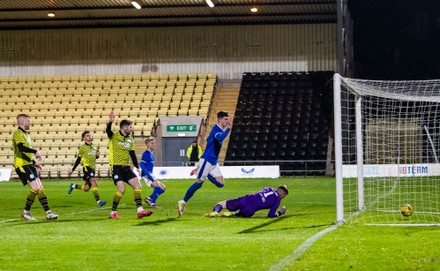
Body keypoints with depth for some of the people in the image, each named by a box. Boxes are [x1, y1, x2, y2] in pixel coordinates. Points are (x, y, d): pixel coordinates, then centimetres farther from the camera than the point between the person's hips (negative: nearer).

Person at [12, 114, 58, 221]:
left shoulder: (25, 134, 21)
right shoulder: (18, 134, -10)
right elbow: (21, 147, -29)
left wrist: (35, 163, 19)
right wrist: (35, 151, -32)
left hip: (29, 165, 10)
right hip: (22, 165, -10)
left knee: (40, 189, 3)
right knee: (36, 188, -15)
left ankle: (48, 213, 1)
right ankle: (26, 212, -1)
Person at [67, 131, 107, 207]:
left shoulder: (95, 146, 13)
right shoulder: (83, 148, -3)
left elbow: (97, 156, 27)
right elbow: (78, 160, 1)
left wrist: (97, 155, 2)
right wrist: (72, 170, 1)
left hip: (93, 168, 6)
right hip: (87, 167, -6)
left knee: (86, 188, 9)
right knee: (94, 183, -23)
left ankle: (73, 186, 35)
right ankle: (98, 201, -27)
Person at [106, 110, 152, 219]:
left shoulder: (130, 140, 13)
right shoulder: (114, 136, -5)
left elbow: (132, 154, 14)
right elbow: (108, 131, -27)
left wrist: (137, 167, 2)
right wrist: (110, 122, -47)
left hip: (126, 167, 6)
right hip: (116, 166, -6)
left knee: (138, 186, -5)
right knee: (121, 189, -18)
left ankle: (140, 210, -5)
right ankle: (113, 212, -2)